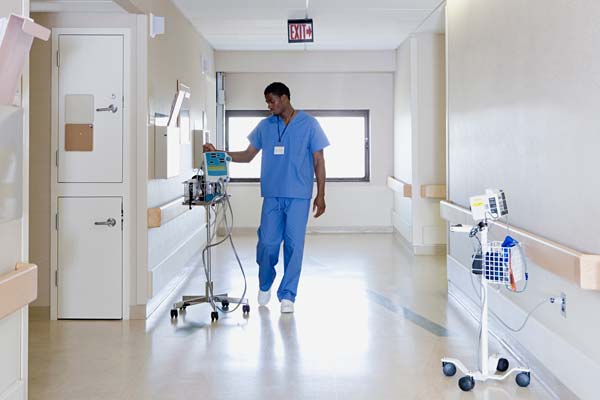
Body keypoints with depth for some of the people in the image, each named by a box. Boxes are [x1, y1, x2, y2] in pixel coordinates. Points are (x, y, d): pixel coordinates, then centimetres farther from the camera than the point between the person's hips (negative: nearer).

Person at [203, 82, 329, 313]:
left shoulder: (309, 125, 1)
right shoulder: (265, 126, 10)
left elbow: (318, 161, 2)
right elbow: (248, 155, 14)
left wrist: (321, 195, -3)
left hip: (299, 196, -2)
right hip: (272, 195, 3)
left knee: (294, 245, -1)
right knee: (267, 242, 0)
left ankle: (287, 295, 10)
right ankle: (265, 285, 25)